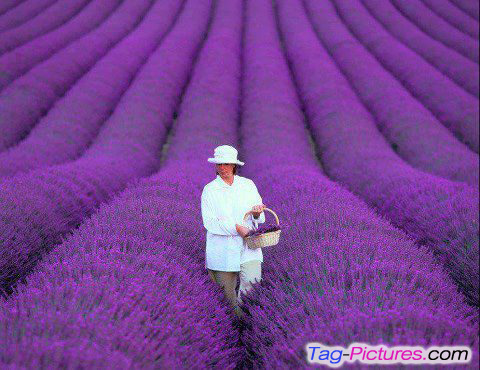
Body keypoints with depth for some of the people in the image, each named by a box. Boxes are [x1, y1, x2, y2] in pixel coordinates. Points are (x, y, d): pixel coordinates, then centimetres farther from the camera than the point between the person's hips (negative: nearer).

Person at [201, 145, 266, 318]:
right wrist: (236, 228, -19)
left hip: (247, 245, 1)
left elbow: (260, 218, 11)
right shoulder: (209, 190, 0)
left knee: (252, 278, -20)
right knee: (227, 286, 3)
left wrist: (256, 214, -13)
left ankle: (241, 301, 7)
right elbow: (209, 222, -9)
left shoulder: (248, 185, 7)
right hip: (222, 245, -1)